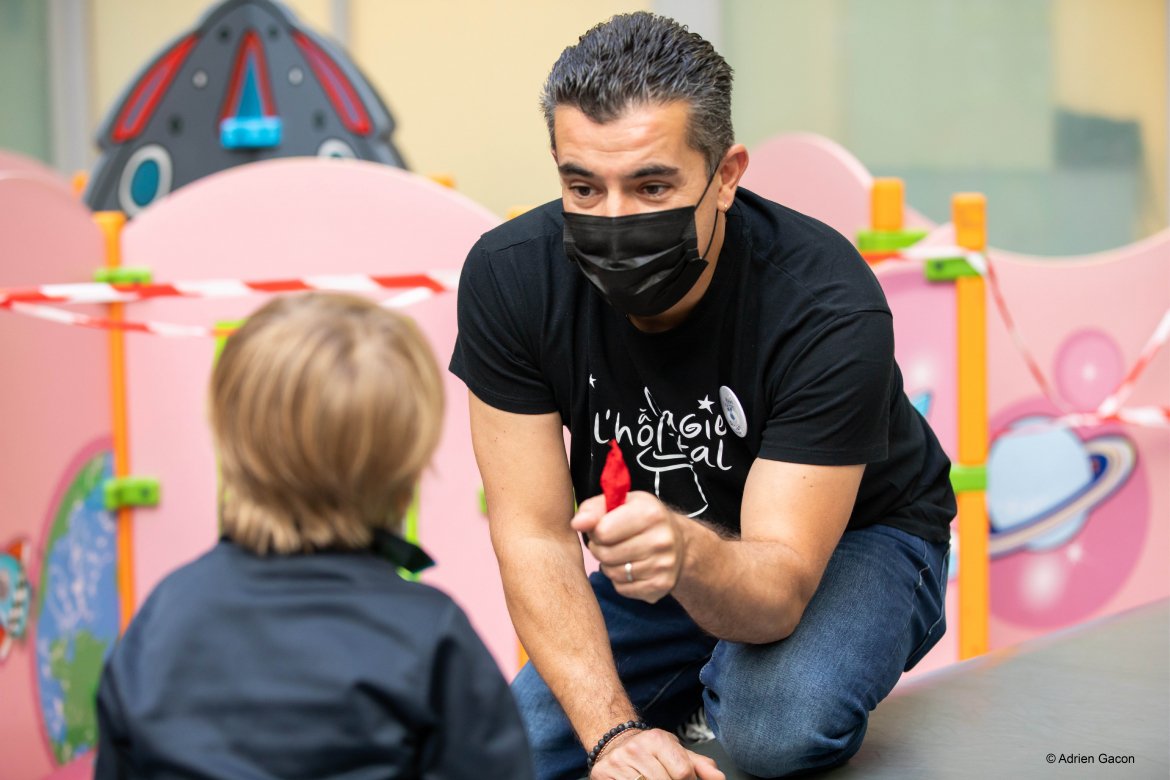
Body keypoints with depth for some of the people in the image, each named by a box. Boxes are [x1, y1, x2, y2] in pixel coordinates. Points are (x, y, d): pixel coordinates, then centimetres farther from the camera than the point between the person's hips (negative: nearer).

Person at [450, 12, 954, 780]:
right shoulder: (510, 277, -23)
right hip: (652, 548, 4)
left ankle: (735, 694, 2)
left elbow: (781, 583, -36)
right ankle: (693, 697, 14)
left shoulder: (828, 306, -33)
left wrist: (688, 557, -59)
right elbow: (534, 535, -20)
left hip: (854, 543, -4)